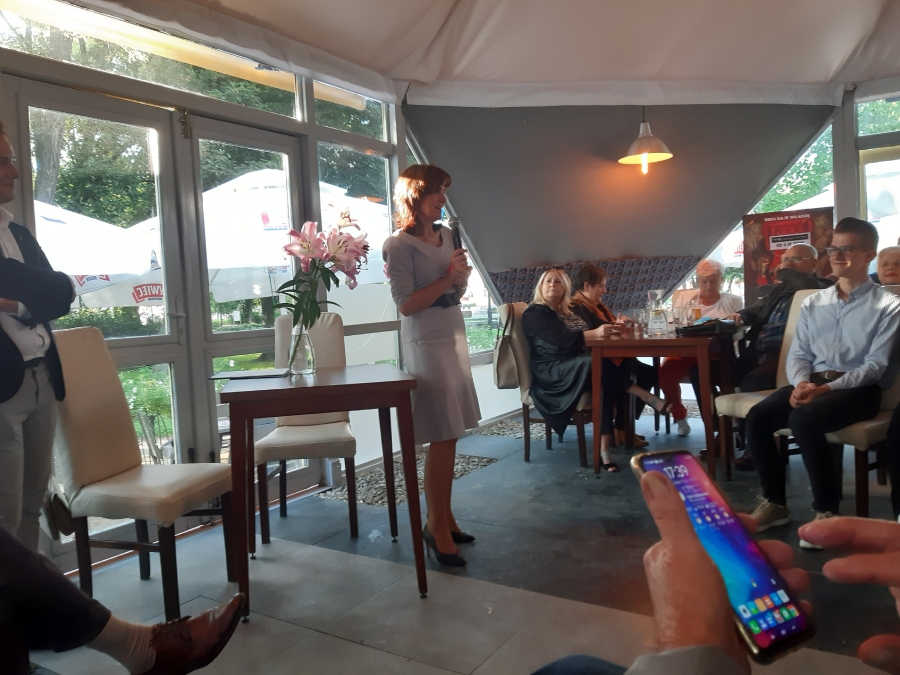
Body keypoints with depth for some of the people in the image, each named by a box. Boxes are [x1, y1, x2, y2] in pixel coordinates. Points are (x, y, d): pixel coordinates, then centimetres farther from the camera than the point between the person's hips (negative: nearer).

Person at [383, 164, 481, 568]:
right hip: (426, 346, -7)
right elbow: (407, 305, -14)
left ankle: (445, 516, 21)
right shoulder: (399, 245, -10)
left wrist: (461, 279, -2)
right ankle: (436, 526, 8)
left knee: (450, 436, 9)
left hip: (455, 339, 7)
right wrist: (447, 278, -15)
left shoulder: (445, 236, 12)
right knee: (441, 439, -5)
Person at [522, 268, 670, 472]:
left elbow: (582, 334, 16)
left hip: (580, 366, 7)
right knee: (601, 366, -34)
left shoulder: (568, 311, 24)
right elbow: (559, 338, -18)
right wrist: (595, 333, -29)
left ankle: (605, 447, -35)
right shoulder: (534, 313, -1)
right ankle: (649, 398, -23)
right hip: (552, 372, -7)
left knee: (607, 382, -28)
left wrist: (610, 328, -5)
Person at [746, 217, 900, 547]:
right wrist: (801, 382, -12)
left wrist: (827, 389, -21)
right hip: (812, 381, 5)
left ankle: (827, 510, -15)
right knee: (757, 417, -21)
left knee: (803, 419, -34)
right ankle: (775, 502, -4)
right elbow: (797, 353, 11)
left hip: (858, 388, -5)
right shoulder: (812, 303, 16)